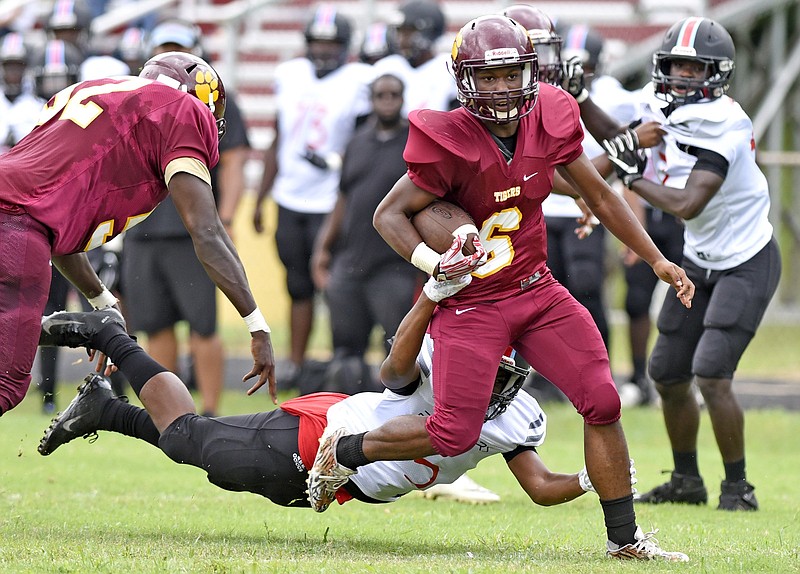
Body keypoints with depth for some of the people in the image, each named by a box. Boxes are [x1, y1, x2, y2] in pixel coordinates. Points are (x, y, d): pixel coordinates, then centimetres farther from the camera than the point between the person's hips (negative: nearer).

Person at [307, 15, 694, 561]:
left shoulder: (549, 122, -4)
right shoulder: (448, 143, -20)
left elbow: (600, 194, 9)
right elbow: (389, 214, -11)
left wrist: (657, 260, 11)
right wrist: (434, 262, -28)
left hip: (538, 291, 5)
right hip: (472, 304, -5)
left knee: (603, 403, -3)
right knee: (454, 433, -11)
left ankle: (625, 537, 9)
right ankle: (344, 450, 14)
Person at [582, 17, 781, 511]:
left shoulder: (724, 126, -26)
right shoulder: (661, 105, -5)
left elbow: (687, 206, -32)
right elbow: (621, 141, 15)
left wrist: (633, 176, -23)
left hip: (747, 264, -8)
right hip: (700, 262, 8)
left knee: (712, 375, -18)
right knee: (668, 374, 10)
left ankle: (738, 487, -4)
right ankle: (687, 480, 27)